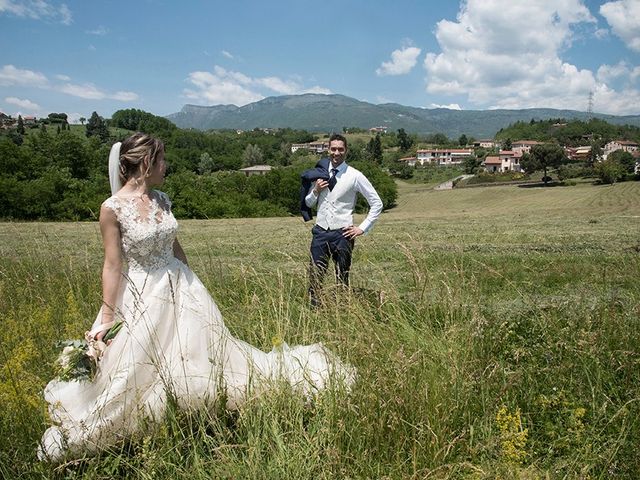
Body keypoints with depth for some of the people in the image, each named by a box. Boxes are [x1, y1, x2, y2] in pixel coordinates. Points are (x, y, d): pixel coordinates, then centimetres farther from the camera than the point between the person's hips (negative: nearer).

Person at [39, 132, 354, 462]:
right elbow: (112, 266, -14)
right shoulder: (112, 208, -16)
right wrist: (106, 317, -11)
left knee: (208, 348, 15)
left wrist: (190, 284, 19)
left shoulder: (161, 199, 1)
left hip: (180, 287, 5)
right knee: (130, 369, 8)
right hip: (142, 296, -5)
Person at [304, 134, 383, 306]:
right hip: (320, 232, 3)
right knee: (315, 276, 3)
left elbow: (377, 203, -2)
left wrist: (362, 228, -5)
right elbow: (308, 203, 17)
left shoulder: (354, 176, -5)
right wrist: (316, 191, -4)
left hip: (342, 234, -3)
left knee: (342, 279, 7)